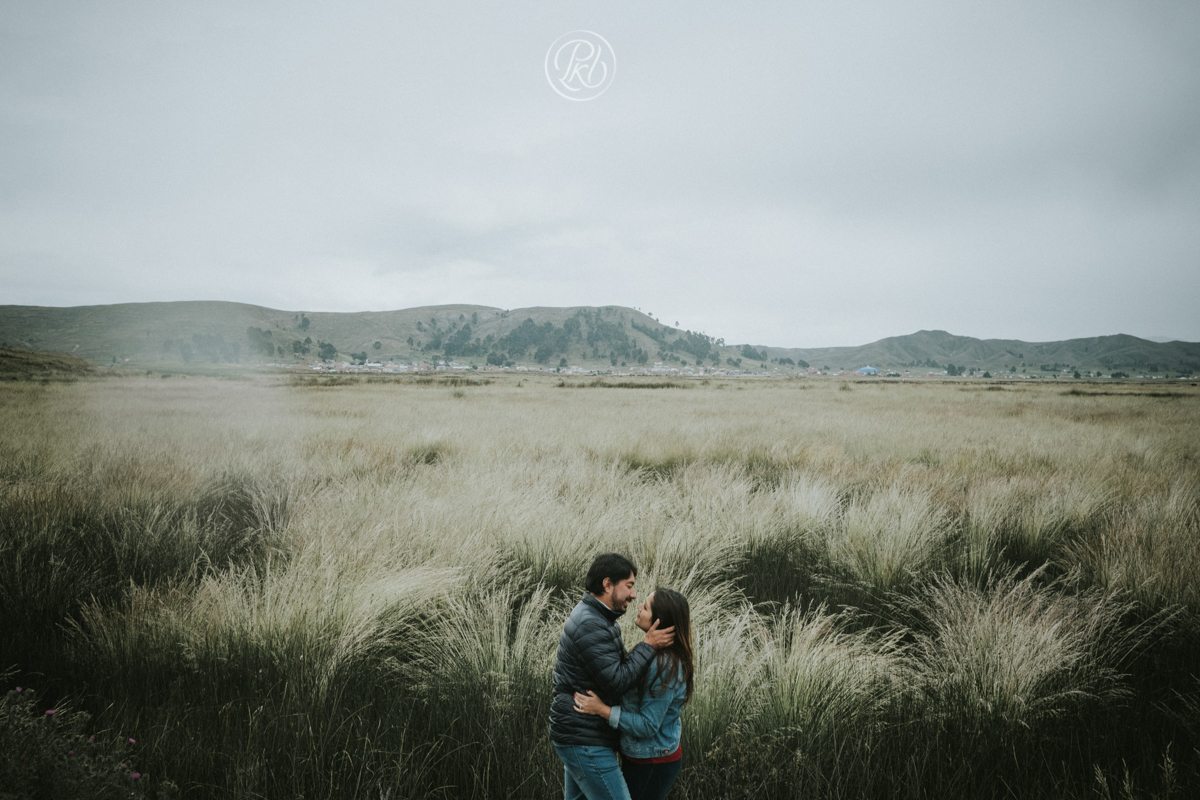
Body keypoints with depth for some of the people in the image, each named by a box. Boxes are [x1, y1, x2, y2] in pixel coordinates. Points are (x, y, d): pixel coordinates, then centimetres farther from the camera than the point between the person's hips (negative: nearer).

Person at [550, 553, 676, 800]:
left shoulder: (593, 617, 13)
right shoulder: (589, 626, -21)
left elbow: (617, 667, 18)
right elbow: (617, 683, -23)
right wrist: (648, 645, -16)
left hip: (577, 734, 11)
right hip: (585, 741, -11)